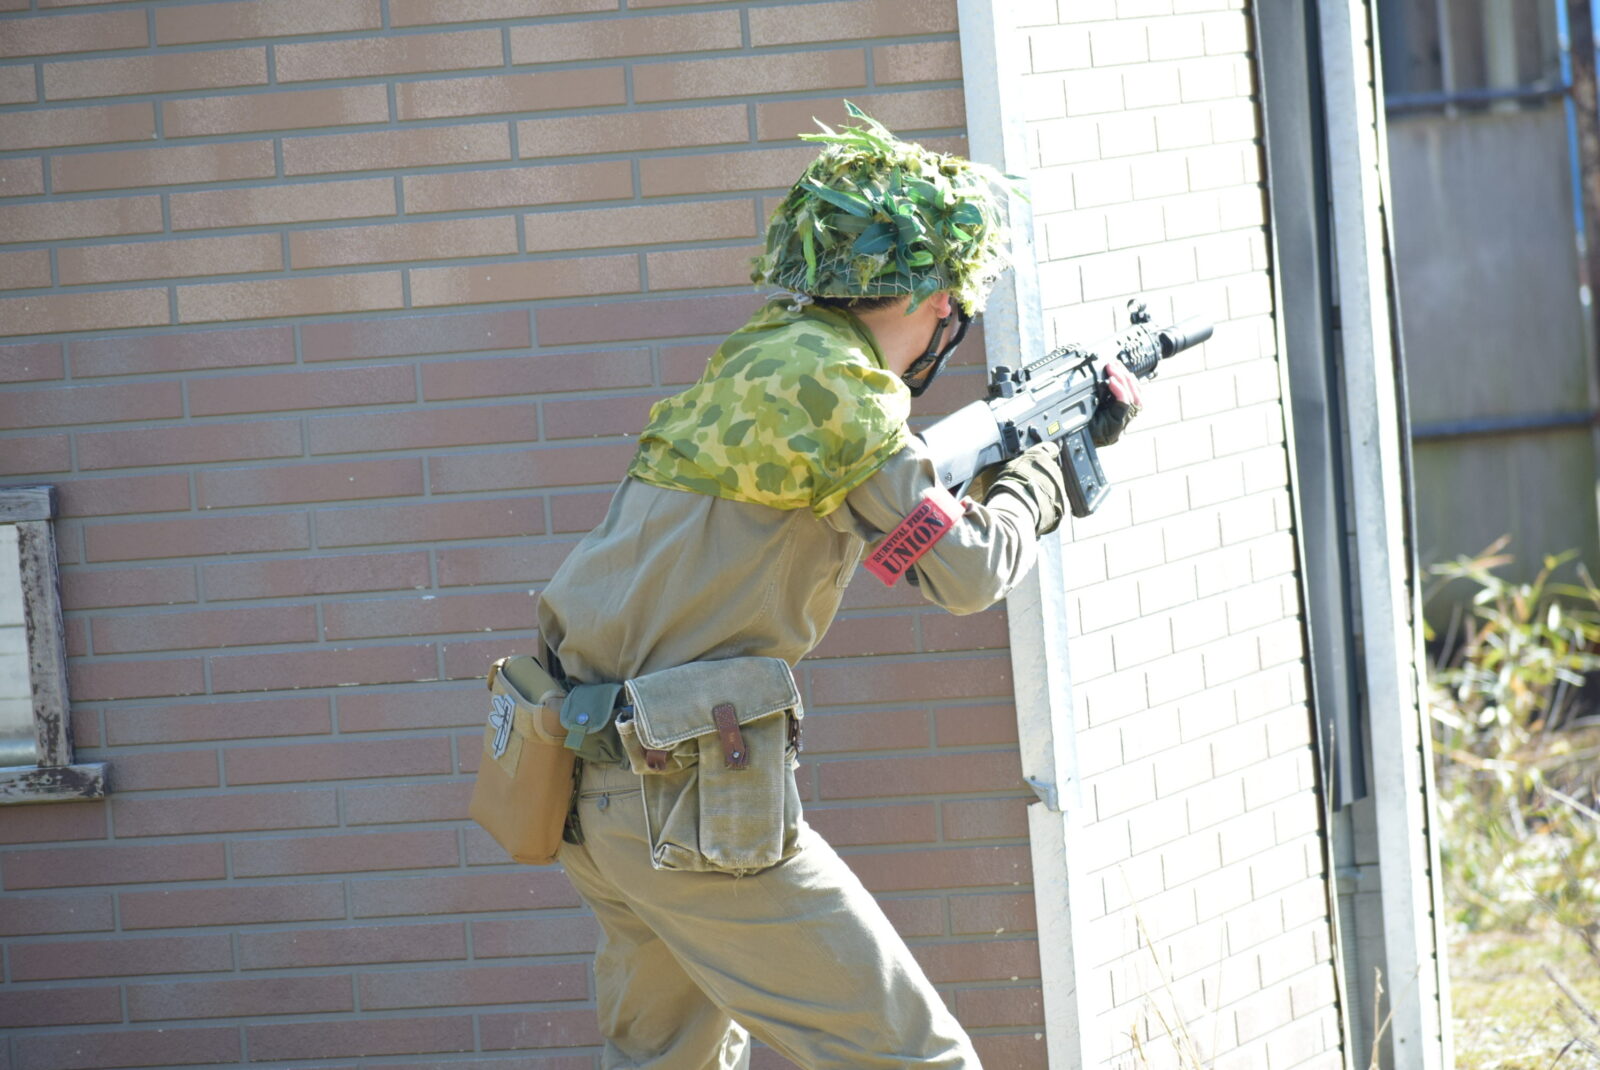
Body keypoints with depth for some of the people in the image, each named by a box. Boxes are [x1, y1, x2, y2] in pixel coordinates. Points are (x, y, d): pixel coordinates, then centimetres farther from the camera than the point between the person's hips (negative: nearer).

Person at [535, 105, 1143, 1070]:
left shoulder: (765, 357, 15)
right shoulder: (832, 376, -13)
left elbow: (897, 492, 28)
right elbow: (966, 573, -11)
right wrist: (1042, 469, 7)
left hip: (598, 781, 10)